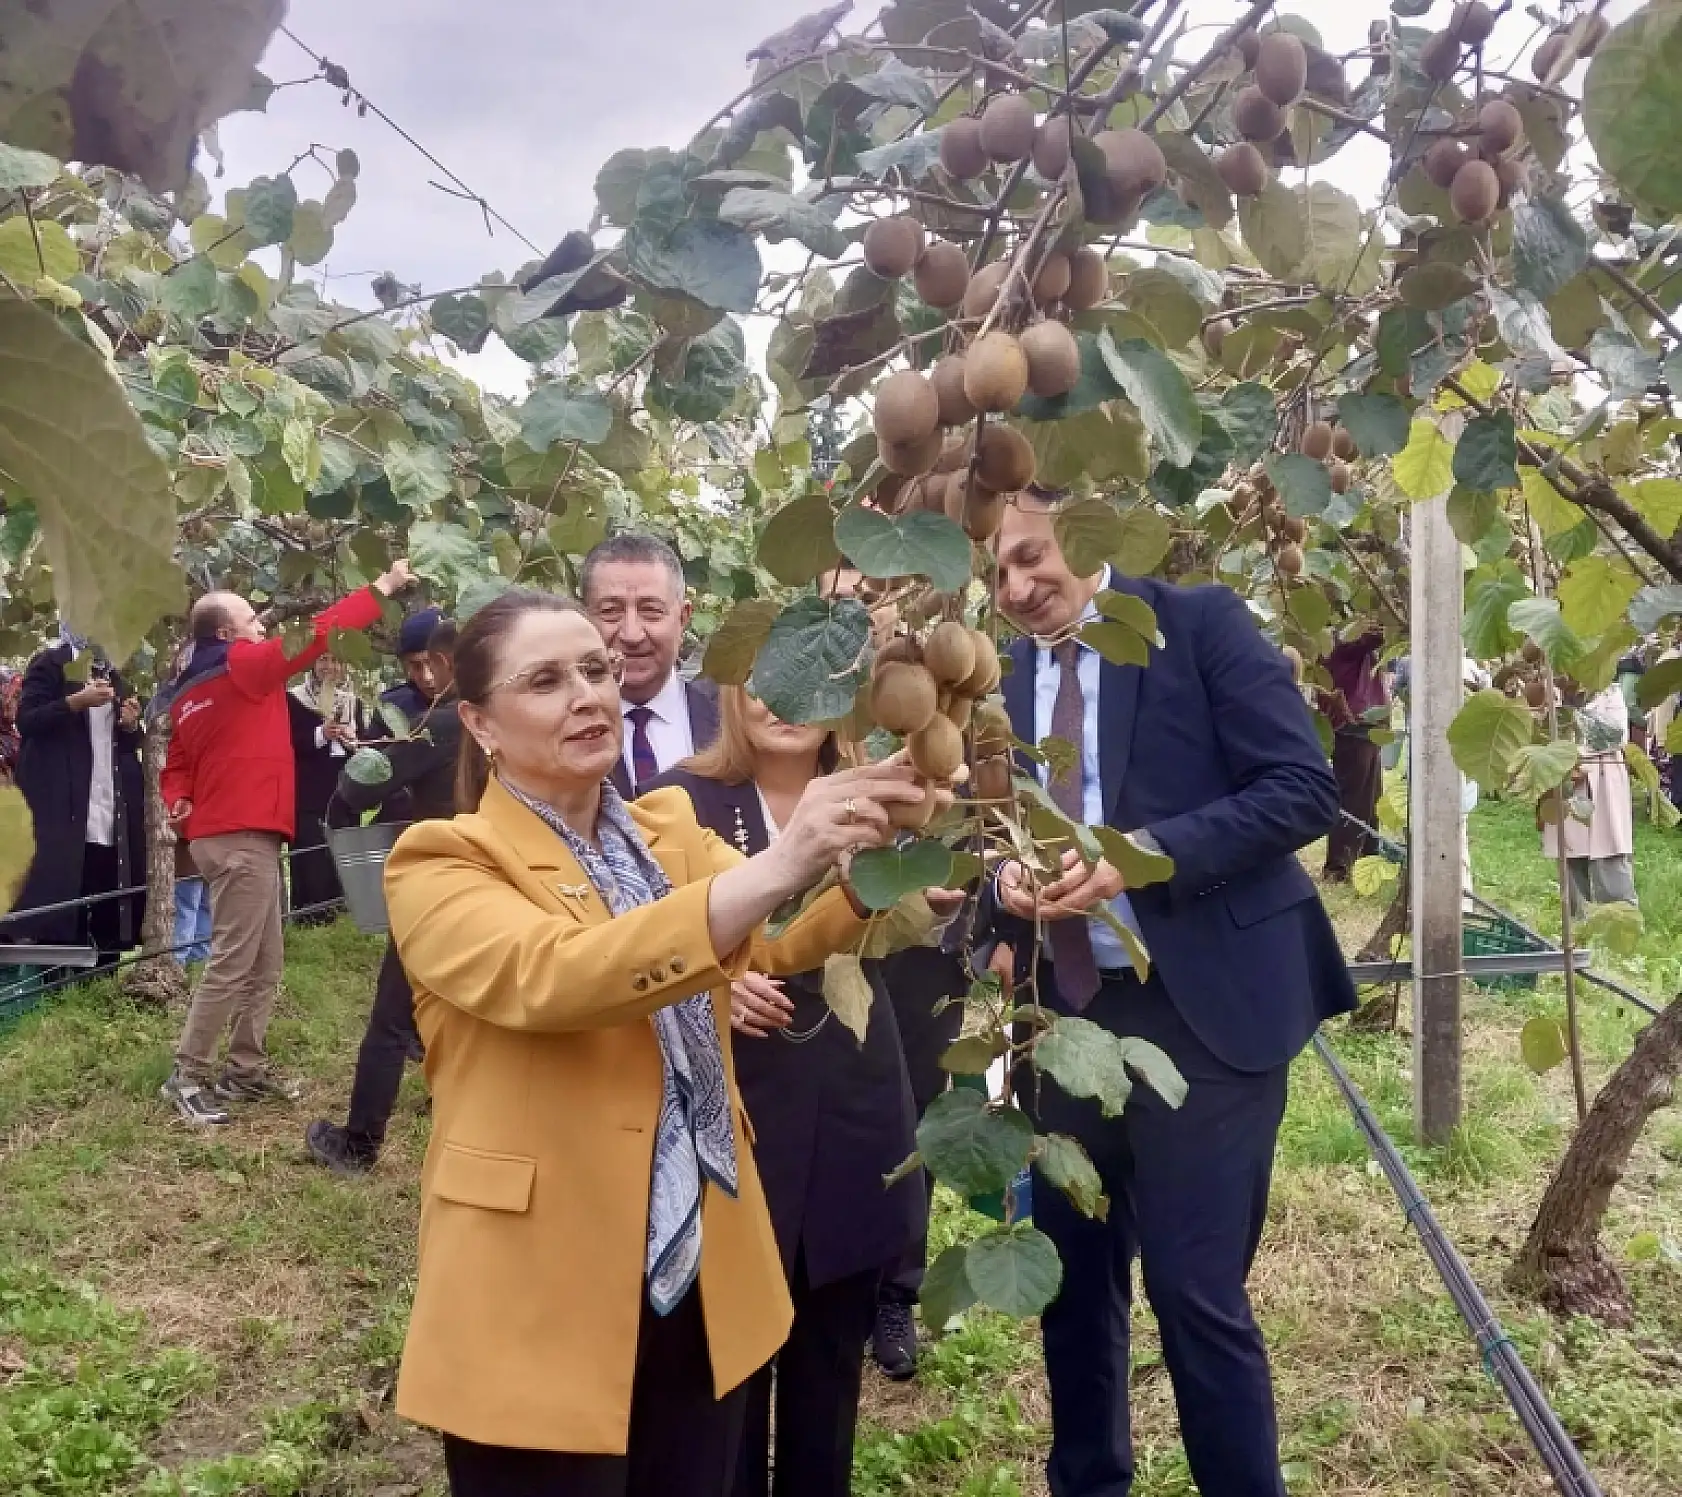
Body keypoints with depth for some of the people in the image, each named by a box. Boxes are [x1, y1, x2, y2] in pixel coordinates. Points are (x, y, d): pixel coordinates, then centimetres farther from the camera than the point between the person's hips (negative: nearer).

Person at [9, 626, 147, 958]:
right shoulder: (50, 664, 2)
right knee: (61, 886, -11)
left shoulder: (114, 676, 21)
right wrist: (75, 701, -19)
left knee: (110, 906, 1)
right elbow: (26, 721, -8)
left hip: (113, 806, 6)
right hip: (66, 803, -5)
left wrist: (132, 725, 3)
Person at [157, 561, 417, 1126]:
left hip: (220, 833, 10)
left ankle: (244, 1069, 19)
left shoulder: (188, 693, 18)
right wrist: (381, 588, -1)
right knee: (232, 963, -6)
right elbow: (318, 633, -7)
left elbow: (176, 765, 18)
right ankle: (187, 1076, -1)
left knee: (265, 960, 14)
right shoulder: (246, 665, -7)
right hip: (242, 836, -10)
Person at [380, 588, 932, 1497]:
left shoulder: (670, 832, 7)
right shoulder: (441, 865, -11)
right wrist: (776, 866, -40)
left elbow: (778, 941, -6)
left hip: (701, 1282, 5)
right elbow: (552, 974, -30)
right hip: (543, 1303, -5)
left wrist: (879, 857, -27)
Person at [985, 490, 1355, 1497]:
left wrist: (1144, 853, -23)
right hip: (1065, 1015, 6)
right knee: (1073, 1282, 16)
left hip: (1203, 1010, -5)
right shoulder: (1006, 679, 9)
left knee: (1197, 1294, -3)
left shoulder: (1200, 624, -7)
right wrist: (1007, 878, -8)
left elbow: (1304, 789, -13)